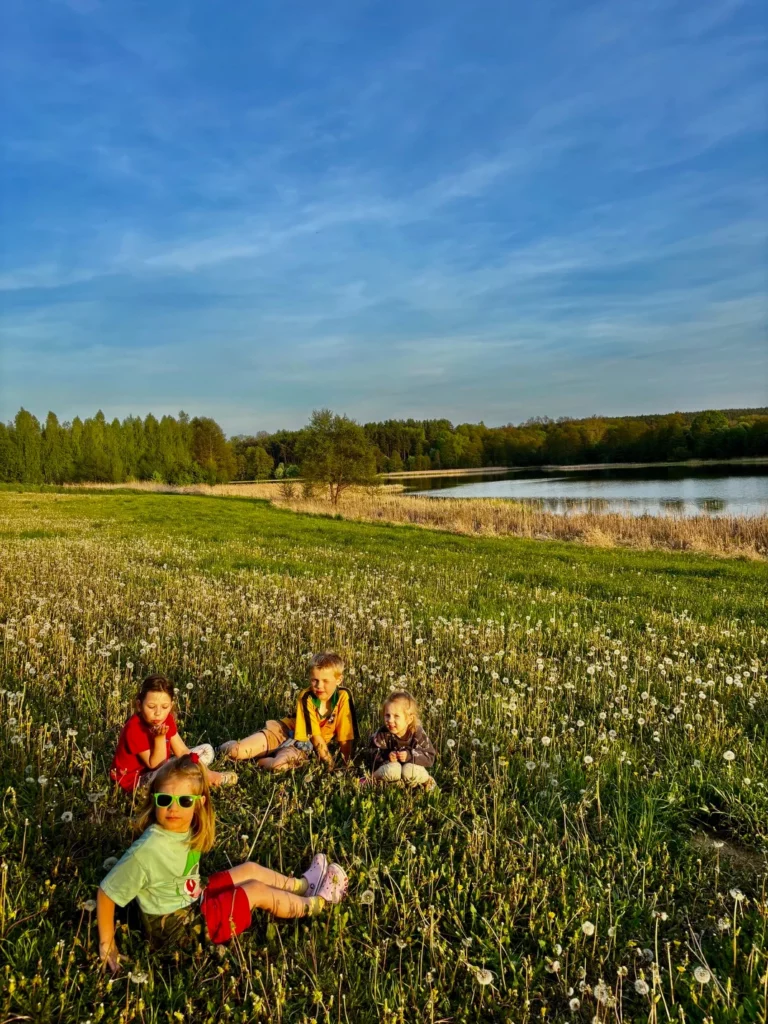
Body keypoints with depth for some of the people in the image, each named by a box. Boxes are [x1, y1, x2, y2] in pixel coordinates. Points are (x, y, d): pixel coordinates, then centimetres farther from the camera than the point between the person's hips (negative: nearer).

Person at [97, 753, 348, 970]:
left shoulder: (186, 830, -10)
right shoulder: (147, 850, -32)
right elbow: (106, 893, -24)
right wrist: (107, 944, -18)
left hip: (194, 901, 7)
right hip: (176, 929, -7)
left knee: (251, 869, 13)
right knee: (258, 891, -1)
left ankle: (303, 885, 36)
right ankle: (316, 903, 20)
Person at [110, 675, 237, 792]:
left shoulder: (167, 719, -6)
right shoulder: (134, 729, -28)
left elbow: (182, 751, -3)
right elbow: (155, 765, -24)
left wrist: (206, 772, -13)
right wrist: (160, 737, -38)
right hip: (134, 779, -8)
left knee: (207, 750, 7)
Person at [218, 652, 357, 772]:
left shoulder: (343, 696, -16)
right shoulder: (306, 697, -18)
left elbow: (346, 736, -12)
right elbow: (315, 736, -18)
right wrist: (329, 762, -21)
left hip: (305, 745, 1)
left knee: (279, 765, -35)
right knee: (233, 752, -20)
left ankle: (258, 761, -2)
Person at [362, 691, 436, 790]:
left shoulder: (418, 733, -17)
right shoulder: (382, 734, -15)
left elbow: (429, 757, -15)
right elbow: (370, 754, -11)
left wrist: (410, 755, -31)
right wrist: (386, 755, -30)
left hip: (412, 768, 0)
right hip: (390, 769, 0)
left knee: (409, 770, -32)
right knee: (392, 769, -33)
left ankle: (425, 780, -1)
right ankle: (373, 779, -4)